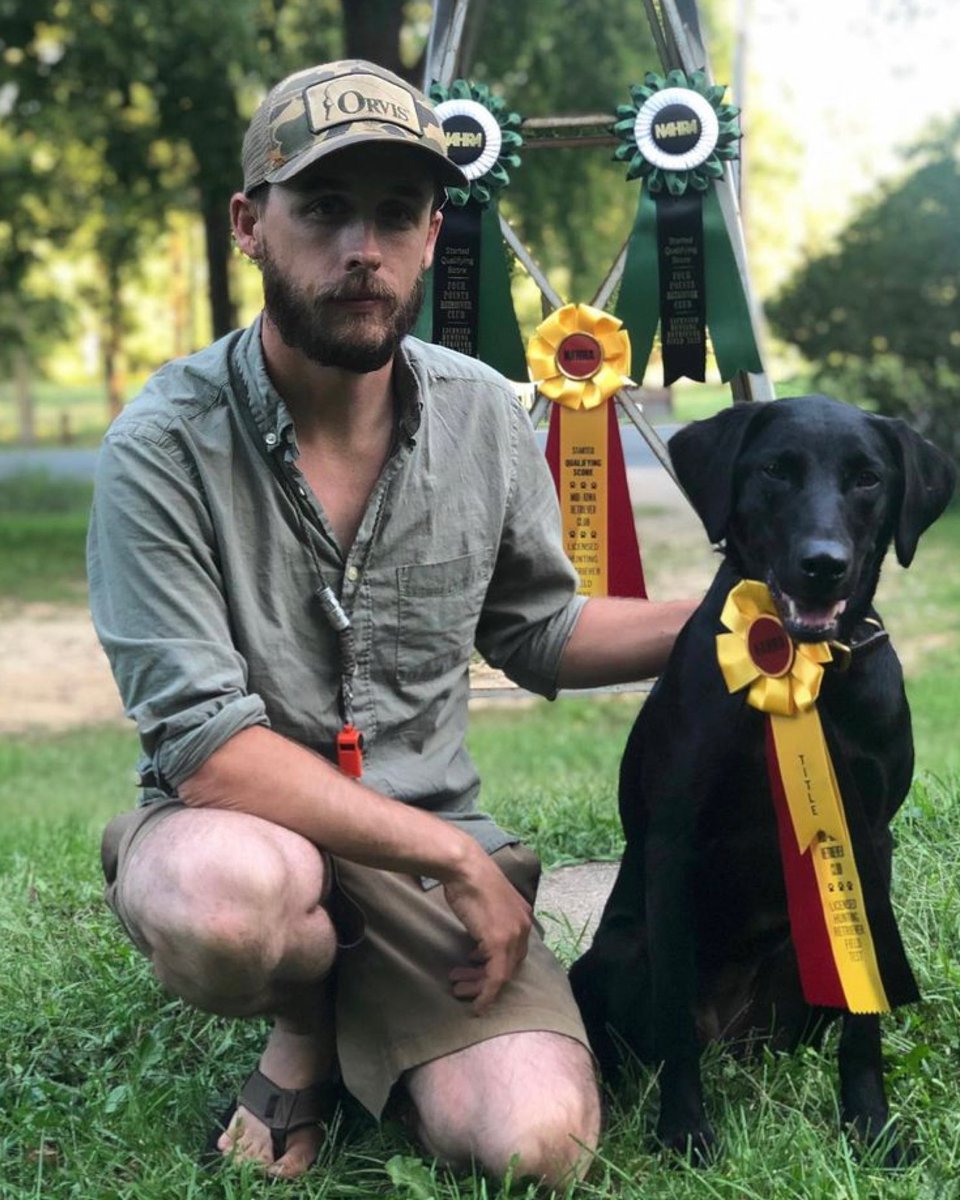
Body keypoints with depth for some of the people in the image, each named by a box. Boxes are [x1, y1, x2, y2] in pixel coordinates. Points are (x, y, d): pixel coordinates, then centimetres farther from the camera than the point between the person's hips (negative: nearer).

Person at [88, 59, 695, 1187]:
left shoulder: (484, 417, -1)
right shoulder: (163, 448, -16)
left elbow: (537, 633, 15)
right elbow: (207, 744, -20)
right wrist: (453, 859, -20)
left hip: (432, 837, 3)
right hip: (237, 831, -3)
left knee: (537, 1140, -20)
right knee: (225, 895, -40)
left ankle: (349, 1027, 15)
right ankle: (306, 1020, 0)